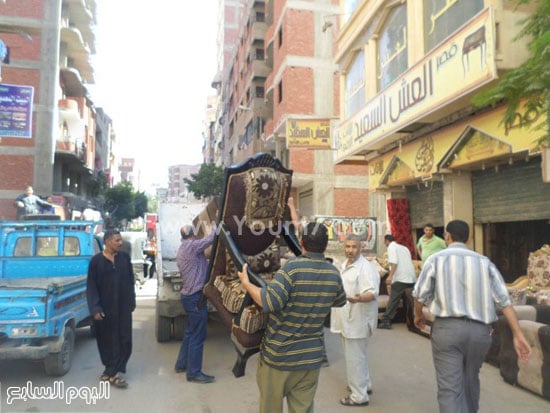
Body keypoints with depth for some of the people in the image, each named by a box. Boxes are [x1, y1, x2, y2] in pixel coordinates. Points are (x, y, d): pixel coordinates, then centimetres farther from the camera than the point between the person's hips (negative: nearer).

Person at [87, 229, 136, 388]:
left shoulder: (125, 257, 3)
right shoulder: (96, 260, -5)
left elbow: (130, 281, 8)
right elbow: (91, 286, -5)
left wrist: (132, 302, 5)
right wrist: (95, 308, -12)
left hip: (123, 307, 2)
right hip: (104, 308, -2)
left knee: (123, 340, 0)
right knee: (106, 340, 9)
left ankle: (114, 371, 9)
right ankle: (112, 369, 26)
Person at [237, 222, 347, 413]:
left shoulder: (292, 268, -19)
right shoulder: (334, 274, -1)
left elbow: (270, 302, -27)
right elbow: (340, 301, 17)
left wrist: (246, 283, -13)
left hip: (278, 354, -4)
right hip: (311, 357, 4)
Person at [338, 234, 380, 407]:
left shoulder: (365, 267, -21)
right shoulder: (345, 265, 9)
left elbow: (372, 293, -29)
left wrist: (359, 299, -47)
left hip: (358, 319, -10)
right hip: (349, 318, 10)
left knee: (354, 357, -1)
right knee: (358, 354, 23)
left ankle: (359, 396, 12)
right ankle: (365, 384, 39)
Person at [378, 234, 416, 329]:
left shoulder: (391, 247, 1)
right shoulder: (404, 247, 24)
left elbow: (394, 262, -14)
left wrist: (390, 276, -21)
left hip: (401, 278, -7)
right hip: (412, 278, 7)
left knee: (393, 300, -6)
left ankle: (386, 321, -8)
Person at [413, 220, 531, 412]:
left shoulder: (436, 259, 1)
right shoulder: (484, 261, 10)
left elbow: (420, 295, 2)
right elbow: (504, 300, 2)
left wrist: (418, 315, 22)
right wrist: (518, 335, 2)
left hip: (447, 328, -4)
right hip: (480, 330, 4)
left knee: (450, 387, -3)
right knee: (470, 380, 25)